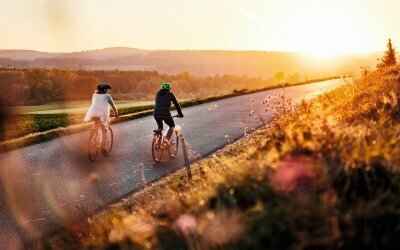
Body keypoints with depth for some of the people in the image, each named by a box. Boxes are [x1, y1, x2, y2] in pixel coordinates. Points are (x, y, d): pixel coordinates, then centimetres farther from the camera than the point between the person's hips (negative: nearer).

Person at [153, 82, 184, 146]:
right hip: (166, 114, -3)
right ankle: (167, 139, -2)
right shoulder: (170, 94, 12)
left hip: (156, 114, 4)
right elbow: (176, 104, 17)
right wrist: (180, 114, 29)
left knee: (160, 127, 31)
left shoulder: (158, 94, 22)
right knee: (172, 126, 22)